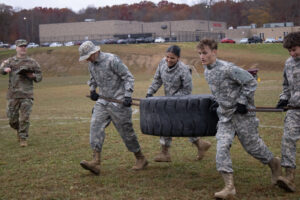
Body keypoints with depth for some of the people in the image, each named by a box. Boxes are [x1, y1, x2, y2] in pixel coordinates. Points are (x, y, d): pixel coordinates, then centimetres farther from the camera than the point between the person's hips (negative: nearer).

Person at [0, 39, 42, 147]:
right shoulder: (10, 61, 8)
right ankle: (19, 130, 34)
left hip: (27, 95, -1)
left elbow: (39, 77, 13)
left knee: (24, 118, -7)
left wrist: (32, 75, -9)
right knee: (12, 119, 6)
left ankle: (23, 138, 4)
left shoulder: (32, 62, 9)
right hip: (13, 95, 1)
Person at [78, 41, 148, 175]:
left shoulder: (112, 60, -15)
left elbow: (128, 77, -14)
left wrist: (127, 96, -21)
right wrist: (92, 90, 15)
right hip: (102, 102, 7)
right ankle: (96, 162, -15)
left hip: (118, 102, -7)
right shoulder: (91, 64, 9)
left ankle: (141, 159, 18)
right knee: (96, 126, -9)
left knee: (126, 130, 0)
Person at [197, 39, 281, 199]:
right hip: (225, 115, 7)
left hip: (241, 113, -7)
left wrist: (242, 102, -18)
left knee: (252, 144, 7)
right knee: (222, 147, -8)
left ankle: (274, 164, 38)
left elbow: (251, 82, -17)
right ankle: (229, 187, -8)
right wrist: (218, 102, 11)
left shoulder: (227, 68, -22)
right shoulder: (207, 71, 4)